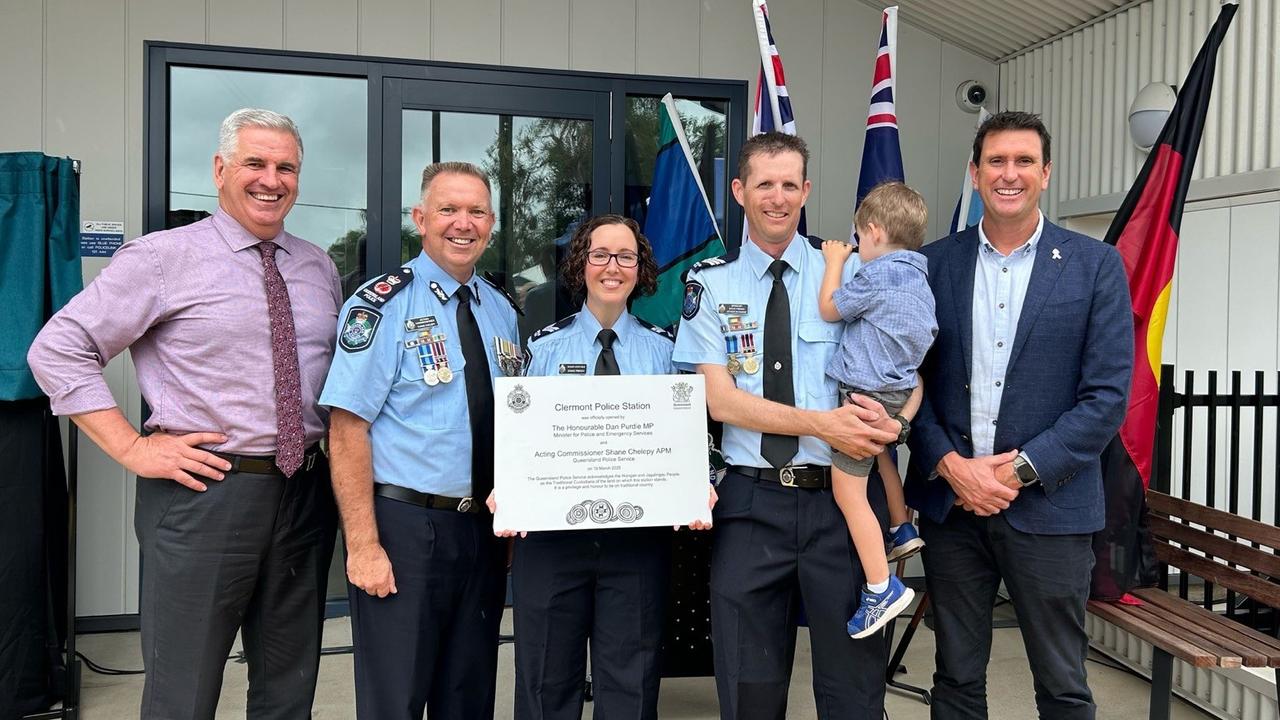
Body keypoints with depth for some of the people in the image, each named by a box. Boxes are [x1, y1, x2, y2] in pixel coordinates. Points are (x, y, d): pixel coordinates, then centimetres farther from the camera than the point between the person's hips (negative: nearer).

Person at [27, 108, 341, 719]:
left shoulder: (320, 267, 11)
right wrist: (132, 448, -11)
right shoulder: (164, 257, -5)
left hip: (306, 495, 5)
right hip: (204, 492, -5)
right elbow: (56, 350, -6)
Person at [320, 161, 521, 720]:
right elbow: (348, 427, -14)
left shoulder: (501, 311, 10)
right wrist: (363, 546, -19)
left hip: (484, 530, 6)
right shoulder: (382, 305, -8)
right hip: (403, 527, -6)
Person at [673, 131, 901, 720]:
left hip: (843, 499, 0)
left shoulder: (850, 274, 4)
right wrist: (821, 424, -18)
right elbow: (720, 400, -6)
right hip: (751, 501, 0)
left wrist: (892, 418, -19)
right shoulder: (710, 283, 3)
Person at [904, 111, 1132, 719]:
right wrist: (950, 465, -10)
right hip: (949, 501, 2)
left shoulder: (1096, 265, -1)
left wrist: (1022, 470, -13)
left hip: (1048, 503, -2)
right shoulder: (934, 263, 4)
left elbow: (1107, 394, -6)